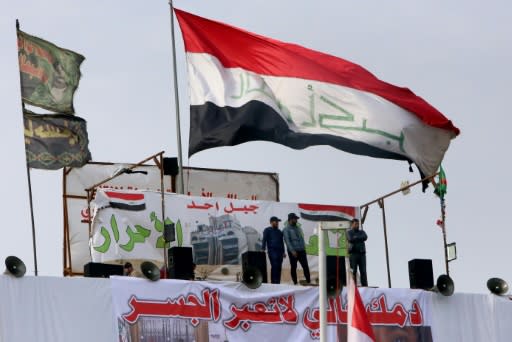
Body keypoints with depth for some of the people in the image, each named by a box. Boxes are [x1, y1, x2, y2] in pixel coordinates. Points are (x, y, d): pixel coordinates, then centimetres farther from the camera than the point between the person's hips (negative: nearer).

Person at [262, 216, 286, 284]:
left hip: (279, 251, 6)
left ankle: (278, 282, 5)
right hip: (272, 251, -6)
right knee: (274, 266, -17)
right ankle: (273, 282, -17)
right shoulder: (267, 230, 5)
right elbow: (264, 240, -3)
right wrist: (263, 249, -14)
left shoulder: (279, 232, 22)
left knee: (279, 267, 2)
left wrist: (283, 252, 20)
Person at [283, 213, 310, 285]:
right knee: (293, 267, 2)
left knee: (305, 266, -2)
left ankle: (308, 282, -1)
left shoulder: (298, 228, 15)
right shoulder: (286, 229, -4)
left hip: (301, 251, 5)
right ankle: (295, 283, 8)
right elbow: (287, 241, -13)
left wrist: (304, 248, 11)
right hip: (293, 252, -5)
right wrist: (292, 251, -22)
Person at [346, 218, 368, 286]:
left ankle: (365, 286, -7)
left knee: (363, 271, -4)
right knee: (353, 271, -7)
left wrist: (356, 238, -9)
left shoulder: (362, 232, 16)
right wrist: (360, 239, -6)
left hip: (362, 254, 3)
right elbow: (351, 239, -16)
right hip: (353, 253, -3)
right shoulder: (349, 232, 4)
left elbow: (365, 237, -7)